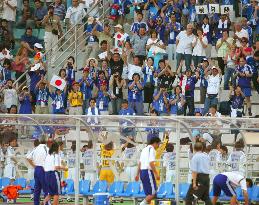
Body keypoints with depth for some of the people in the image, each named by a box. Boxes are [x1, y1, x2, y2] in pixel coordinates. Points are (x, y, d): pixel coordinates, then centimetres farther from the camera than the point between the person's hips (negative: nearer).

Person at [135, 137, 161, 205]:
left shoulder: (144, 149, 18)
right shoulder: (152, 149, -9)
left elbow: (139, 163, 20)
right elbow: (151, 163, -18)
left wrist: (138, 174, 23)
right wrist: (156, 174, -18)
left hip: (142, 171, 9)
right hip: (148, 172, -9)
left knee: (149, 194, 12)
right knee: (153, 193, -8)